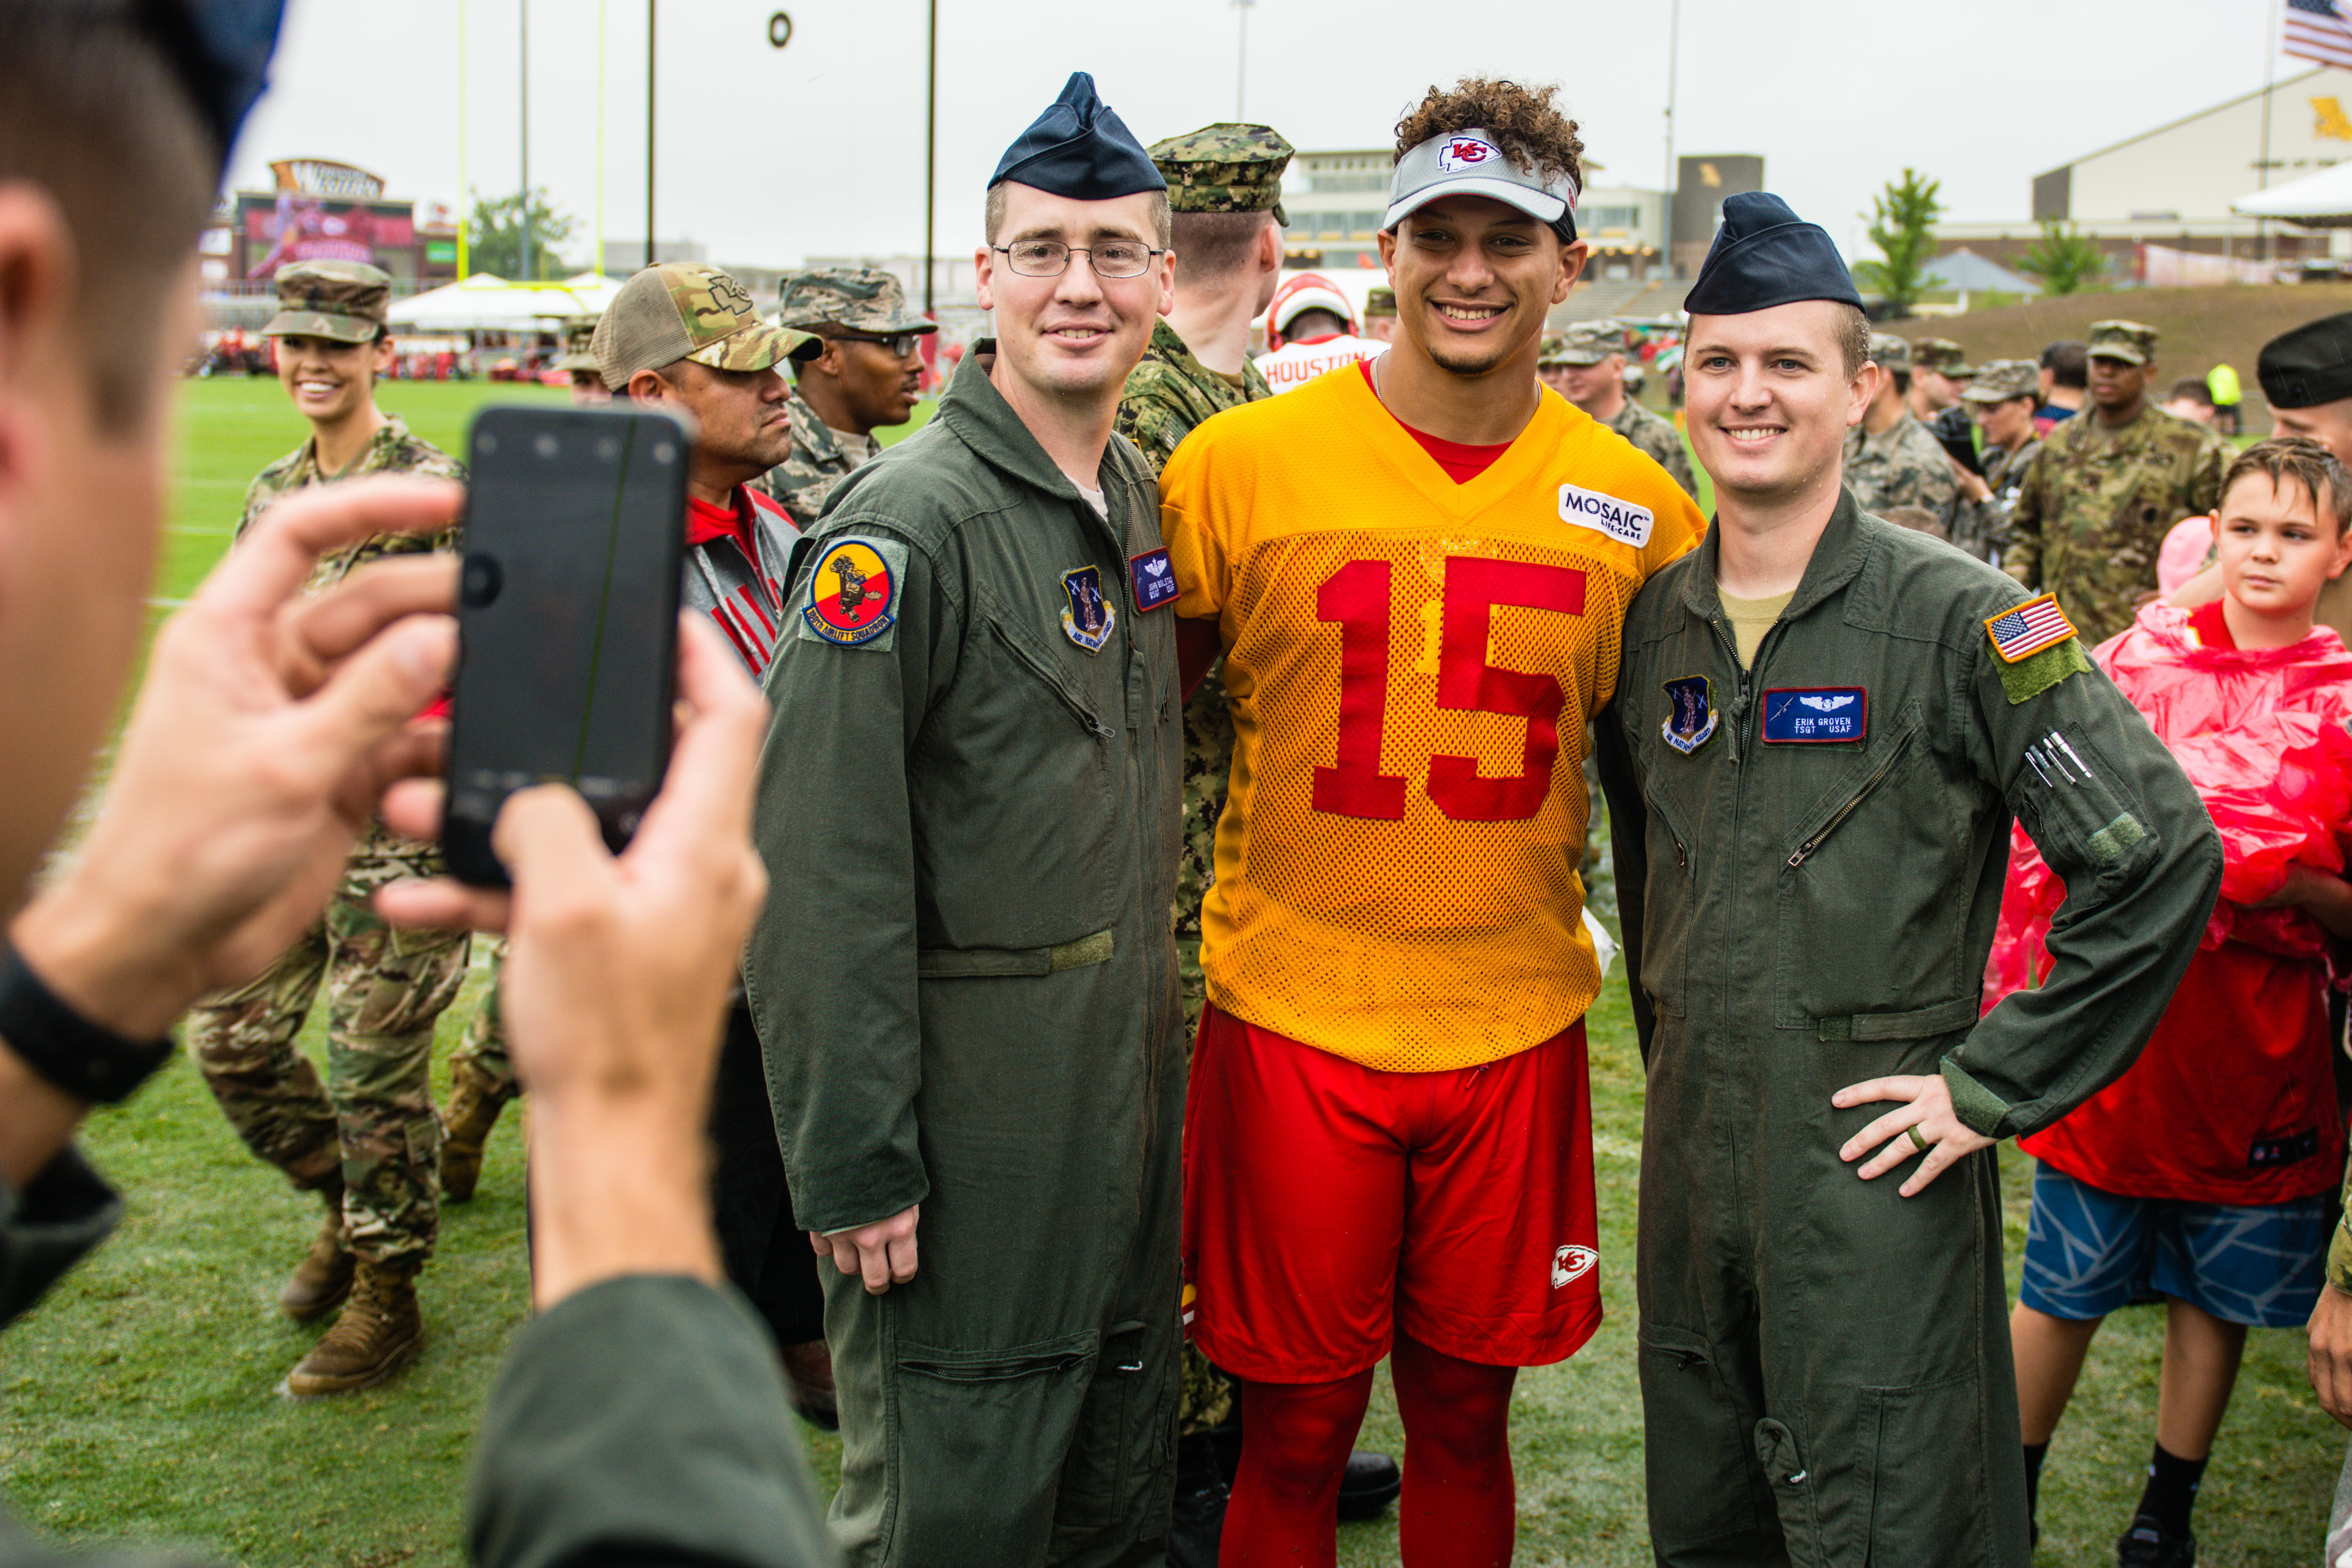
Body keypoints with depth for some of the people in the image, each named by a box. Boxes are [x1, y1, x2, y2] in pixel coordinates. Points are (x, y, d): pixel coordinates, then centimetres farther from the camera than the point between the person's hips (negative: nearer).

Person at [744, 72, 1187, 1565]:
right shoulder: (909, 521, -18)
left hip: (1132, 1098, 8)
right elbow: (819, 870, -20)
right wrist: (854, 1164, -19)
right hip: (970, 1123, -7)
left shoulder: (1143, 497, 7)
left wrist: (1161, 1053, 16)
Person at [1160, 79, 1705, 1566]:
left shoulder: (1638, 509, 1)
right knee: (1297, 1430, 8)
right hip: (1292, 1014, -2)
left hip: (1519, 1030, 2)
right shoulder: (1239, 464, -6)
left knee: (1466, 1416, 14)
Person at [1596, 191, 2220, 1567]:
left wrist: (1994, 1085, -13)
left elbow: (2166, 854, -14)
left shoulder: (1956, 617, -11)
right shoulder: (1657, 620, 6)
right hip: (1691, 1158, 5)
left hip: (1874, 1172, -5)